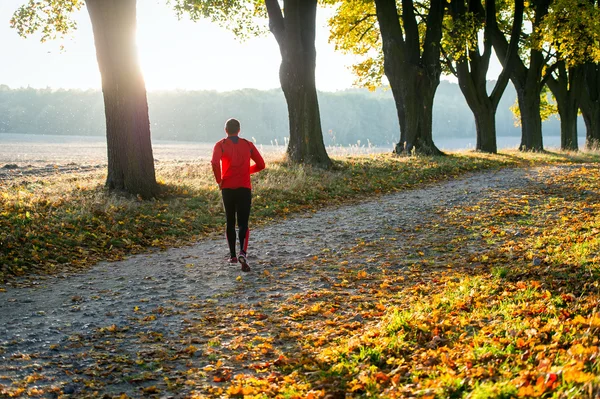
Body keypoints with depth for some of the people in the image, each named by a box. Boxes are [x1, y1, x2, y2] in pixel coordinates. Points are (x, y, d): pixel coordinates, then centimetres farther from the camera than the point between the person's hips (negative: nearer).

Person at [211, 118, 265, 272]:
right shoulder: (248, 144, 7)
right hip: (245, 188, 0)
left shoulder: (221, 145, 1)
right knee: (243, 223, -2)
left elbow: (215, 163, -18)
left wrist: (219, 180, -5)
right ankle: (242, 252, -25)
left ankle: (232, 255, 18)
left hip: (227, 188, 0)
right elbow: (261, 165, 7)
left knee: (230, 222, 14)